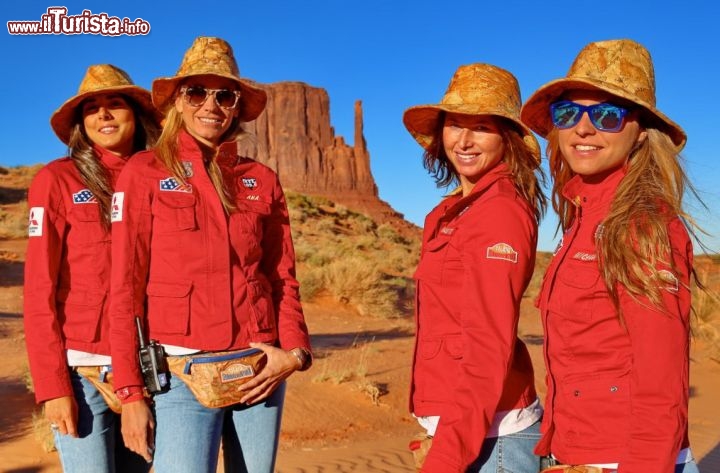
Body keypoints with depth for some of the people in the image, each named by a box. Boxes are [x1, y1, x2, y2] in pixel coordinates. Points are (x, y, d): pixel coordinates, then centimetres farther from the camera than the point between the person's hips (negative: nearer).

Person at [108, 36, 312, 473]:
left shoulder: (261, 180, 9)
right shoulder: (145, 173, 1)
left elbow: (284, 279, 10)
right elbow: (126, 288, -3)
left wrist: (294, 350, -7)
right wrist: (131, 392, -7)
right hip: (182, 372, -3)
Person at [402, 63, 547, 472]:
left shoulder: (500, 212, -17)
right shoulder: (456, 210, 8)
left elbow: (489, 349, -22)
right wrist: (440, 436, 12)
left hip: (486, 434, -8)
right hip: (457, 423, 8)